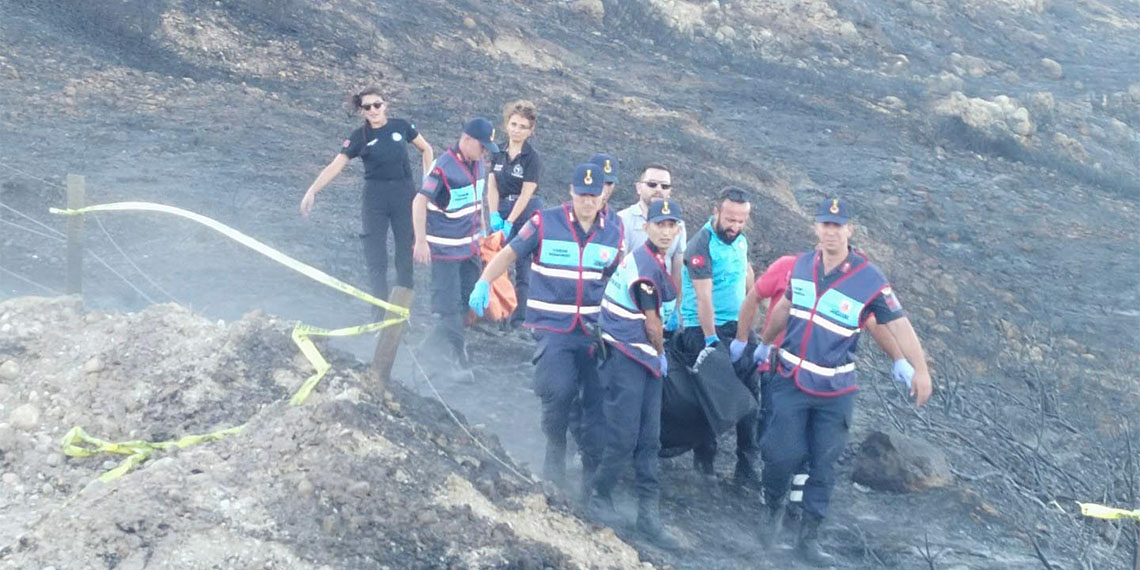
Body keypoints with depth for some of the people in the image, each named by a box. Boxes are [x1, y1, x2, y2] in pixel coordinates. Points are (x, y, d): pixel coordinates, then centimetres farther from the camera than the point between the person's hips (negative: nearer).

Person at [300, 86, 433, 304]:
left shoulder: (401, 126, 0)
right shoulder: (360, 136, -4)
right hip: (375, 198, -1)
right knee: (375, 258, -3)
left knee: (406, 252, 5)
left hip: (404, 195, 1)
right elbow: (334, 167, -9)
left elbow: (426, 149, 14)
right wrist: (312, 191, -21)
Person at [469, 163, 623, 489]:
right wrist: (483, 283, -14)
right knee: (560, 389, -23)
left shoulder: (613, 235, 6)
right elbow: (509, 254, 1)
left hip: (594, 330, 4)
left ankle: (592, 468, 21)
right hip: (553, 327, -3)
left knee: (598, 400, 3)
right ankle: (555, 448, 5)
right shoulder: (545, 223, -4)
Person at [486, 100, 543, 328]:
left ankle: (520, 319, 3)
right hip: (501, 209, 5)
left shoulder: (532, 157, -9)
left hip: (526, 213, -5)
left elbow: (526, 194, -12)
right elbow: (492, 185, 3)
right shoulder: (498, 153, 6)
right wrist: (494, 215, -10)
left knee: (523, 268, -2)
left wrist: (509, 223, -14)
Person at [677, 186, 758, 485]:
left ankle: (746, 466, 2)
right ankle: (704, 459, 16)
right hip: (705, 329, -7)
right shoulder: (701, 245, -16)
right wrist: (711, 339, -22)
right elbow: (704, 297, -20)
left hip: (737, 327, 7)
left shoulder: (740, 239, 7)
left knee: (749, 391, -1)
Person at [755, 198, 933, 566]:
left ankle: (809, 538, 18)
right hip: (791, 380, 2)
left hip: (835, 390, -2)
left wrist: (920, 370, -22)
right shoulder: (802, 265, -1)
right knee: (782, 453, -5)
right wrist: (765, 343, 27)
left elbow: (898, 324, -15)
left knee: (823, 465, 6)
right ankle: (774, 511, 23)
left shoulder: (869, 280, -14)